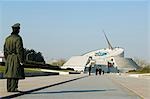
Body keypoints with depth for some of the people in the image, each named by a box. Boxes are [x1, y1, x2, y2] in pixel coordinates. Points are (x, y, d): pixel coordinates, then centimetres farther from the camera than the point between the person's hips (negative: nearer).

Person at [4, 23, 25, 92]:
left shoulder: (7, 38, 10)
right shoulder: (18, 38, -11)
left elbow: (5, 49, 12)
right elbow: (19, 50, -15)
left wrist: (6, 59, 19)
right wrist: (21, 60, -12)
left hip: (9, 58, 7)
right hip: (16, 58, -7)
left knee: (9, 73, 9)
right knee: (15, 74, -4)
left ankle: (9, 88, 13)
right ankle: (13, 88, -4)